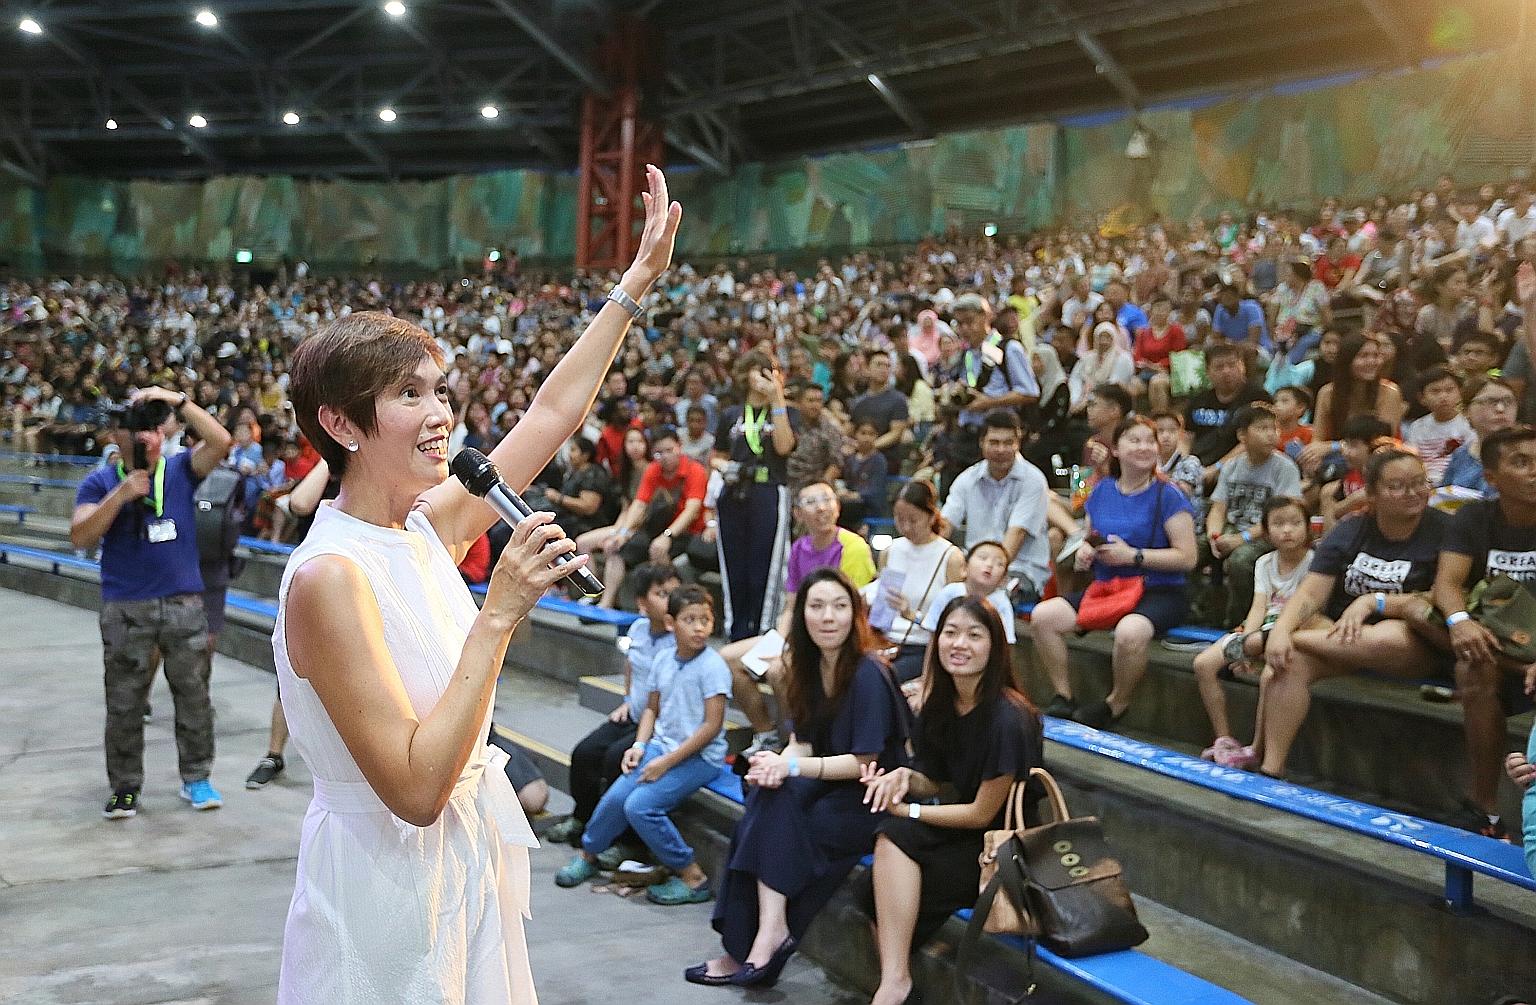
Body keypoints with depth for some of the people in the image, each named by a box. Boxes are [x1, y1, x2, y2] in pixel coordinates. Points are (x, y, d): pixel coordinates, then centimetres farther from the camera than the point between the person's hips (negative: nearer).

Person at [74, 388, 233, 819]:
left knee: (193, 694, 7)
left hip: (184, 602, 0)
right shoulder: (100, 483, 4)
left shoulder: (180, 470, 4)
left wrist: (178, 401, -18)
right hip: (125, 609, 0)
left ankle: (196, 777, 19)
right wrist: (120, 495, -17)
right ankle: (125, 787, 15)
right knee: (124, 703, 5)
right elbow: (80, 537, -7)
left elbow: (220, 441, -12)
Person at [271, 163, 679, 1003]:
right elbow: (414, 790, -27)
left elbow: (552, 415, 11)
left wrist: (636, 284, 13)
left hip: (466, 863, 8)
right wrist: (499, 614, -28)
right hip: (384, 879, -8)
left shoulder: (425, 524, 0)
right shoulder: (330, 577, -23)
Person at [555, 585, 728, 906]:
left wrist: (666, 762, -17)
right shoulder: (664, 659, 5)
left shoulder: (713, 666, -15)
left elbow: (712, 725, -17)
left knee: (640, 805, -21)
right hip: (661, 745, 6)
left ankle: (692, 878, -10)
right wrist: (639, 746, 0)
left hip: (700, 756, -6)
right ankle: (588, 854, 19)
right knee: (615, 797, -9)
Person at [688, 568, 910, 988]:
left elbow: (864, 762, -18)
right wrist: (777, 764, -21)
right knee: (766, 793, -21)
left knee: (775, 804, -25)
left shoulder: (868, 674, -18)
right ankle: (744, 949, -20)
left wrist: (791, 767, -26)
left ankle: (772, 929, -20)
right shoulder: (808, 665, 5)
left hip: (872, 799, -6)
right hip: (828, 787, 6)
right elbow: (802, 742, 2)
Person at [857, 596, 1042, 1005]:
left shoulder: (1008, 718, -21)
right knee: (874, 888, -20)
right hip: (958, 836, 7)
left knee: (895, 836, -25)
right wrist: (905, 778, -11)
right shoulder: (939, 705, 2)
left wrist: (904, 810, -13)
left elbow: (982, 813, -17)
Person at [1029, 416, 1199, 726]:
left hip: (1159, 592, -6)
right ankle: (1063, 697, -2)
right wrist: (1084, 551, -1)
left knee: (1130, 631, -38)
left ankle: (1117, 704, -10)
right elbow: (1089, 538, 23)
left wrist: (1133, 555, -17)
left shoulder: (1168, 496, -6)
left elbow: (1187, 557, -12)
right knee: (1043, 614, -14)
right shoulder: (1102, 491, 10)